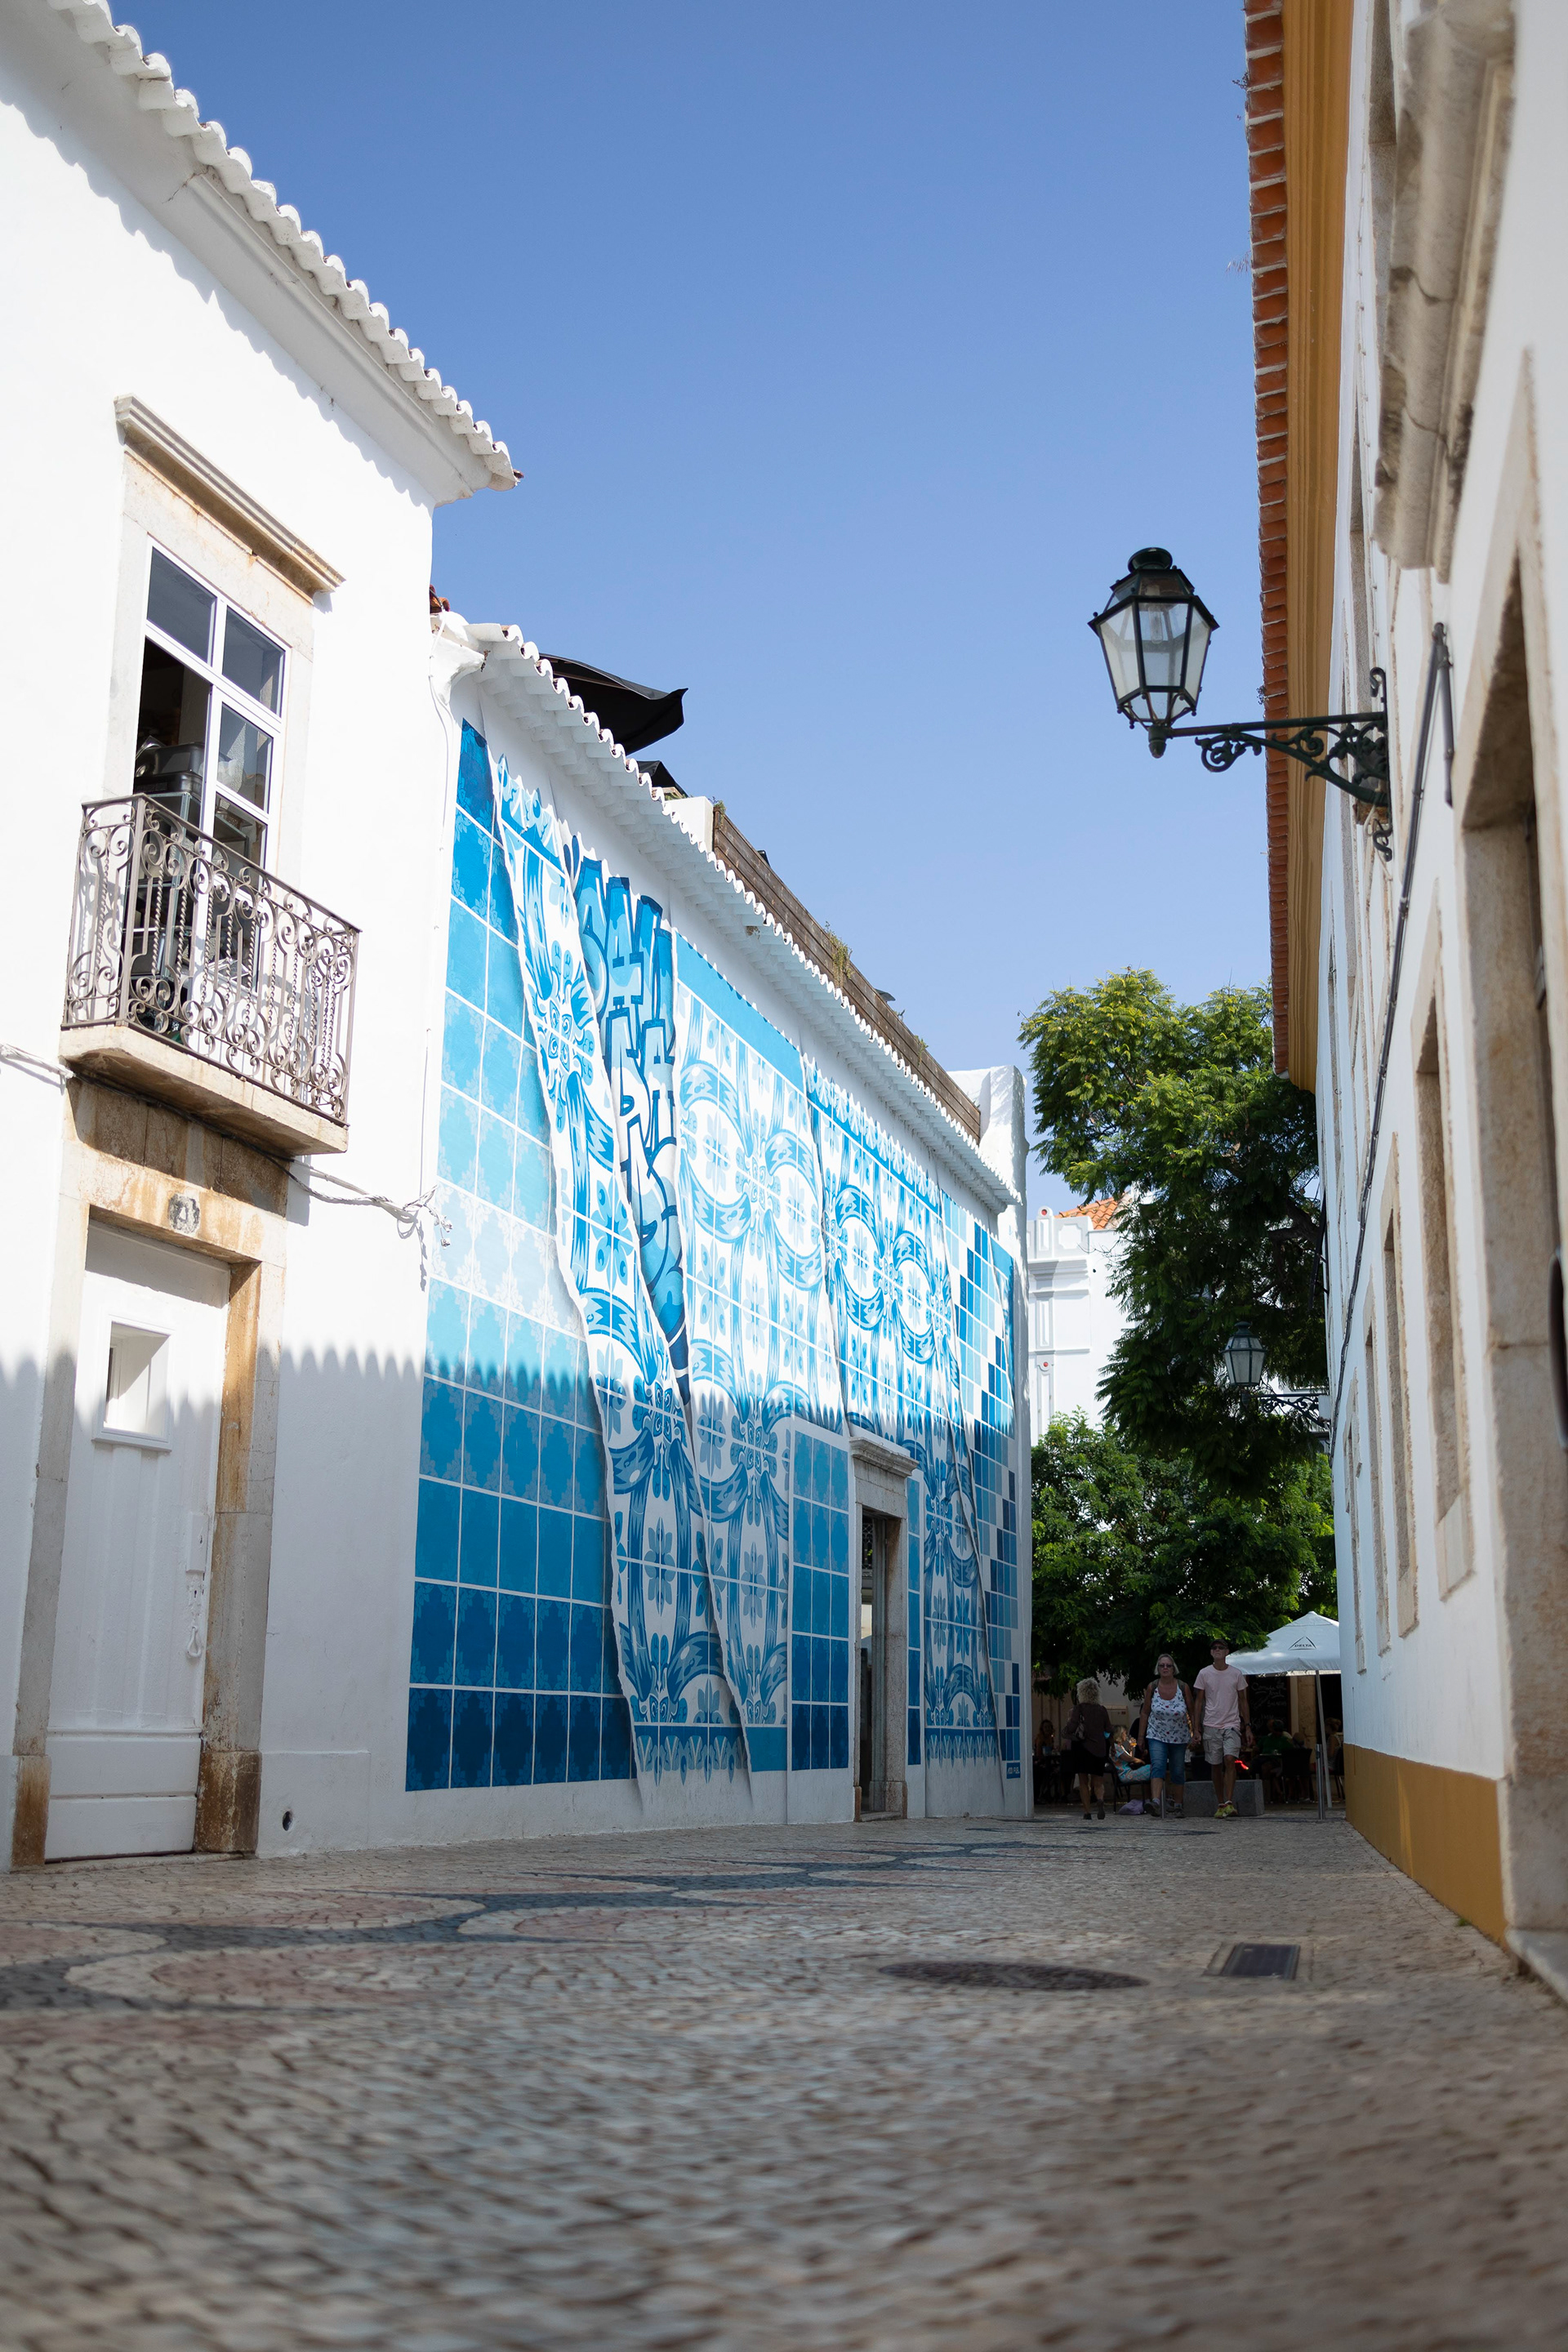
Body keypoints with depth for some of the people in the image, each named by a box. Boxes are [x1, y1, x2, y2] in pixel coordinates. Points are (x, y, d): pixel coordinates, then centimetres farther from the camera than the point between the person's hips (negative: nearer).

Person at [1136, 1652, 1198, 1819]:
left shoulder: (1183, 1688, -6)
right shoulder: (1152, 1688, -5)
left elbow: (1192, 1713, 2)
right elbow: (1145, 1713, 3)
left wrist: (1196, 1732, -4)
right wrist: (1140, 1736, 2)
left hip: (1179, 1737, 1)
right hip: (1157, 1736, -1)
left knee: (1178, 1772, 9)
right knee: (1158, 1766, -21)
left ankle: (1178, 1804, 25)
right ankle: (1156, 1800, -34)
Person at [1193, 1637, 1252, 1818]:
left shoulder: (1237, 1673, 5)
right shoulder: (1204, 1674, 4)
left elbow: (1242, 1701, 11)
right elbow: (1199, 1701, 8)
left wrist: (1248, 1727, 8)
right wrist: (1197, 1728, 3)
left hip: (1232, 1724, -1)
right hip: (1211, 1725, 1)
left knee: (1230, 1759, -18)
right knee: (1216, 1765, 4)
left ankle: (1229, 1803, -19)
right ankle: (1220, 1805, 13)